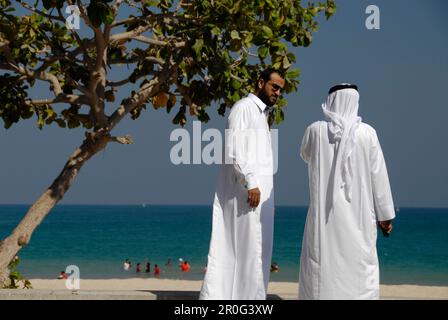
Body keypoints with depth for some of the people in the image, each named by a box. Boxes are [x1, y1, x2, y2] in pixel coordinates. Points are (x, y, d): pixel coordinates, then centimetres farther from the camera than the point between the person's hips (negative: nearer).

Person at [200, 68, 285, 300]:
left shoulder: (261, 113, 23)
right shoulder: (244, 108, -6)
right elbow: (233, 150, -16)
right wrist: (251, 184, -21)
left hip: (259, 191, 9)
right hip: (245, 192, -9)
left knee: (256, 252, 6)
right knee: (248, 249, -10)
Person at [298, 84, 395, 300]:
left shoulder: (316, 130, -3)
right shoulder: (366, 133, -5)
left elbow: (306, 156, 19)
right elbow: (378, 175, -2)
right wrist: (385, 215, 5)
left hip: (324, 215, 0)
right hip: (358, 215, 0)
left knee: (322, 267, 5)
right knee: (360, 268, 4)